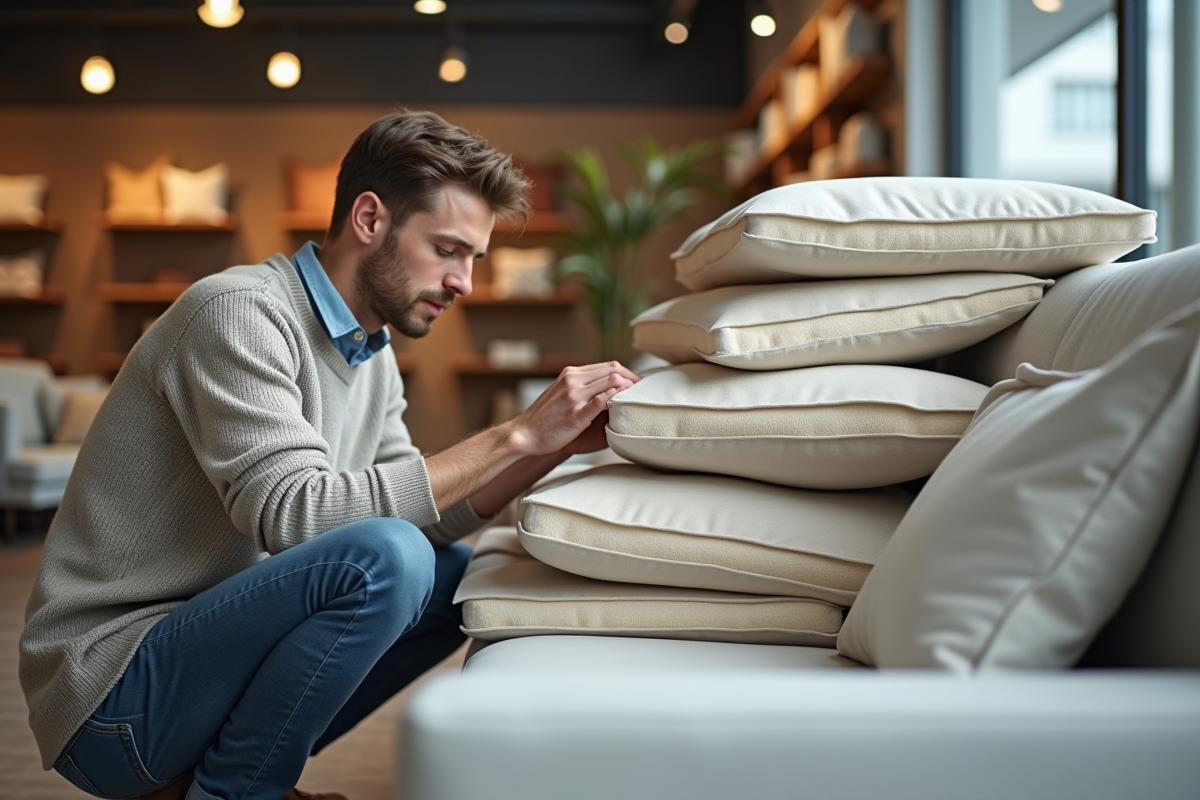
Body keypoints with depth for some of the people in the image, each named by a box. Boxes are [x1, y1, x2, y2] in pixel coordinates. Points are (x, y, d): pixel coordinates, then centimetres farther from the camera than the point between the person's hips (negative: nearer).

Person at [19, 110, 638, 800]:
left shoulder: (374, 358, 12)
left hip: (208, 649, 9)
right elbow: (294, 512, -27)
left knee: (459, 575, 6)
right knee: (384, 558, -28)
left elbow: (427, 515, 8)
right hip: (111, 695, -9)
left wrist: (558, 445, -6)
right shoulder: (238, 312, -17)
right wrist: (517, 436, -25)